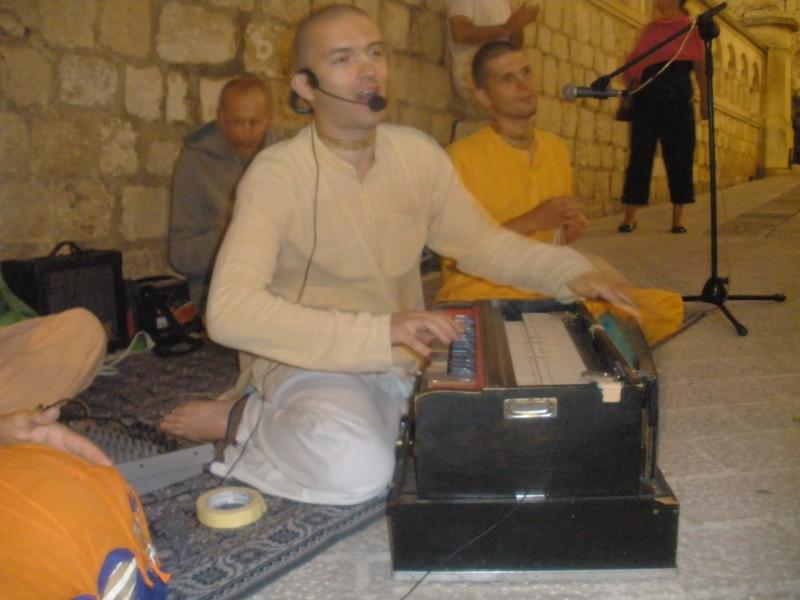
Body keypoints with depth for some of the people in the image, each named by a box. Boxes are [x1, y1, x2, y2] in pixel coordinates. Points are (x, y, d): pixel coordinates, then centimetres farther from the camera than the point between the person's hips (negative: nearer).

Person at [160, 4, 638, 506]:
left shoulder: (419, 154, -2)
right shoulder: (278, 174, -18)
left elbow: (483, 242, 10)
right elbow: (231, 310, -30)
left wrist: (569, 272, -9)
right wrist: (380, 331, -39)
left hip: (407, 359, 6)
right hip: (310, 364, -5)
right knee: (358, 468, -33)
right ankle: (242, 420, -3)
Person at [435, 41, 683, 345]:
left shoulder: (557, 148, 12)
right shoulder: (461, 156, -10)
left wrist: (570, 231, 0)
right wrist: (532, 222, -19)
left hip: (550, 287, 7)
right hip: (481, 292, -6)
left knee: (666, 307, -9)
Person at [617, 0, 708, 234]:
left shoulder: (691, 28, 12)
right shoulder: (650, 28, 18)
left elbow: (700, 66, 7)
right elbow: (636, 62, 12)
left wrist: (704, 99, -1)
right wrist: (630, 85, -5)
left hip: (677, 96, -1)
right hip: (646, 95, 1)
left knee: (678, 155, -2)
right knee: (640, 153, -4)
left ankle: (678, 216, 2)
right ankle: (630, 215, -4)